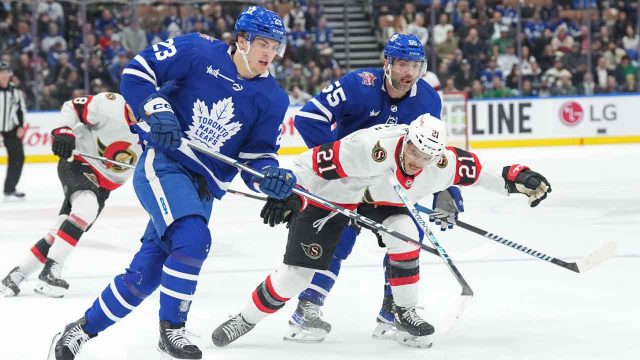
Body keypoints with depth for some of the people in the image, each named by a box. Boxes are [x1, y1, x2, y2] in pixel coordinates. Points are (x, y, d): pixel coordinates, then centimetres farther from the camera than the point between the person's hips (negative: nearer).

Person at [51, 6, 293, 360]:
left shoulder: (273, 99, 1)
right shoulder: (200, 52, -9)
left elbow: (256, 157, 3)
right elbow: (137, 71, -5)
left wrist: (270, 176, -18)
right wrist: (156, 109, -19)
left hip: (202, 186, 5)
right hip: (162, 163, -5)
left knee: (145, 274, 4)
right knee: (193, 238, -28)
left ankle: (84, 328, 24)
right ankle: (171, 330, -11)